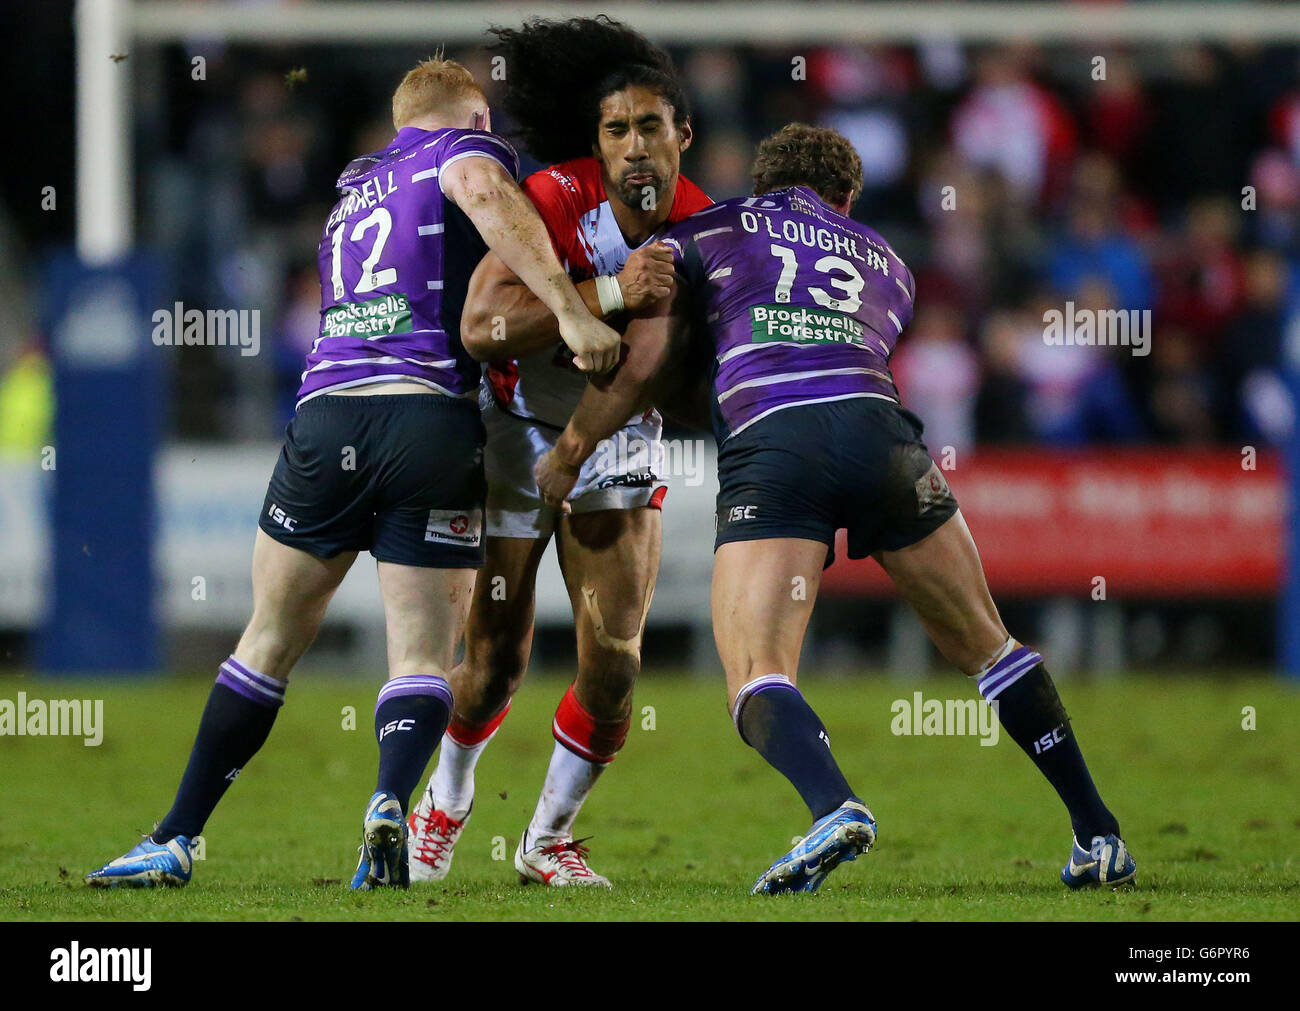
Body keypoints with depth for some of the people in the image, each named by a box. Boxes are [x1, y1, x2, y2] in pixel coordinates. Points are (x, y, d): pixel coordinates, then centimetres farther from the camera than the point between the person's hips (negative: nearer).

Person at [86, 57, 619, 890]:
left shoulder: (353, 189, 28)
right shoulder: (465, 149, 8)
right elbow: (484, 194, -15)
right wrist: (572, 312, -20)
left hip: (326, 415, 4)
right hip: (434, 417, -4)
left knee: (271, 640, 14)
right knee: (424, 655, -1)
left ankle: (176, 842, 14)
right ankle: (393, 803, -27)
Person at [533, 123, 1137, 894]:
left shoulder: (704, 235, 23)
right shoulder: (887, 264, 32)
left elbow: (639, 368, 17)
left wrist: (566, 456, 29)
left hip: (768, 444, -3)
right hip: (879, 430, 3)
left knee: (758, 679, -8)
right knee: (983, 646, 19)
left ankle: (835, 809, -37)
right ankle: (1098, 835, 22)